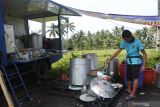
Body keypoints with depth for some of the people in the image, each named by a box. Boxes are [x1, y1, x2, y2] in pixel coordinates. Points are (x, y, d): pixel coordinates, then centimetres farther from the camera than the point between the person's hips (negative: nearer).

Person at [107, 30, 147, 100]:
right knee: (128, 76, 15)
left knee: (135, 78, -2)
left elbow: (144, 53, -14)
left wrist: (143, 65, -18)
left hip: (136, 62, -5)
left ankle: (133, 94, 6)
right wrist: (110, 59, -14)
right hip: (128, 61, 5)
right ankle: (129, 89, 37)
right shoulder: (124, 42, -5)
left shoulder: (137, 42, -17)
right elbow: (118, 51, -6)